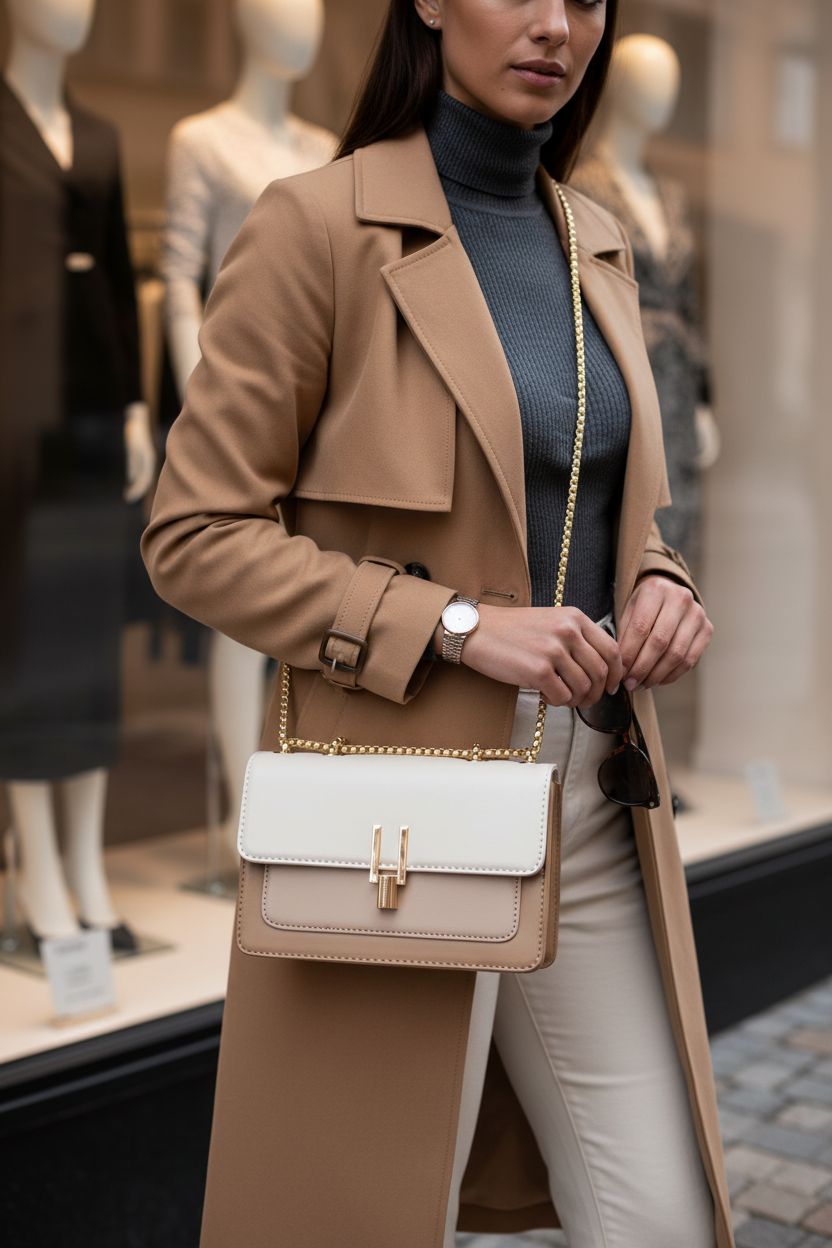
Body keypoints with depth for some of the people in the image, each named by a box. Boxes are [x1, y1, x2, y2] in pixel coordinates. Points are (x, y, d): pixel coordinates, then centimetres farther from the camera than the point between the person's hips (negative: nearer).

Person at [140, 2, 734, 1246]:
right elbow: (194, 535, -10)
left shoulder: (597, 243, 11)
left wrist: (661, 588, -1)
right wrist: (459, 625, -18)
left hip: (596, 807, 6)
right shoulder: (317, 224, -9)